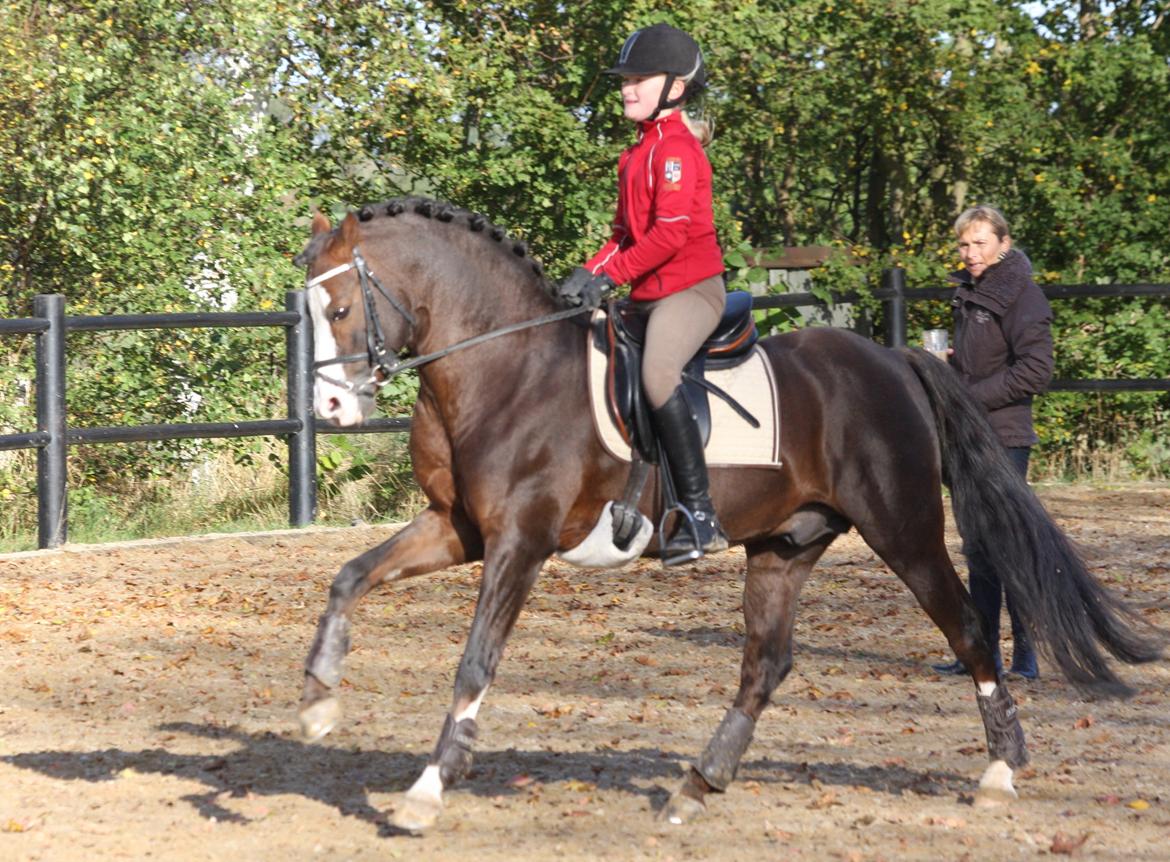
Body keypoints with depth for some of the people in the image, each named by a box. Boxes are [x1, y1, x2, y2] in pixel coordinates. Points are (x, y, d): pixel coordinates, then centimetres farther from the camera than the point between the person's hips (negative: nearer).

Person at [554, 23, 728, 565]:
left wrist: (610, 274, -21)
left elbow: (670, 231, -21)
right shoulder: (642, 150, 19)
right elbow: (627, 231, 20)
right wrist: (590, 274, 4)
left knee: (657, 372, -33)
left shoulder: (674, 146, -11)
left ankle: (700, 516, -34)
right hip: (649, 294, 11)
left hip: (691, 287, -11)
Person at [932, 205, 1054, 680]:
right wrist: (950, 364, 7)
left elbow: (1035, 370, -19)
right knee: (978, 545, 13)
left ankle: (1027, 650, -2)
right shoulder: (969, 293, 15)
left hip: (1004, 436, -9)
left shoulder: (1020, 295, -12)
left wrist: (973, 396, -19)